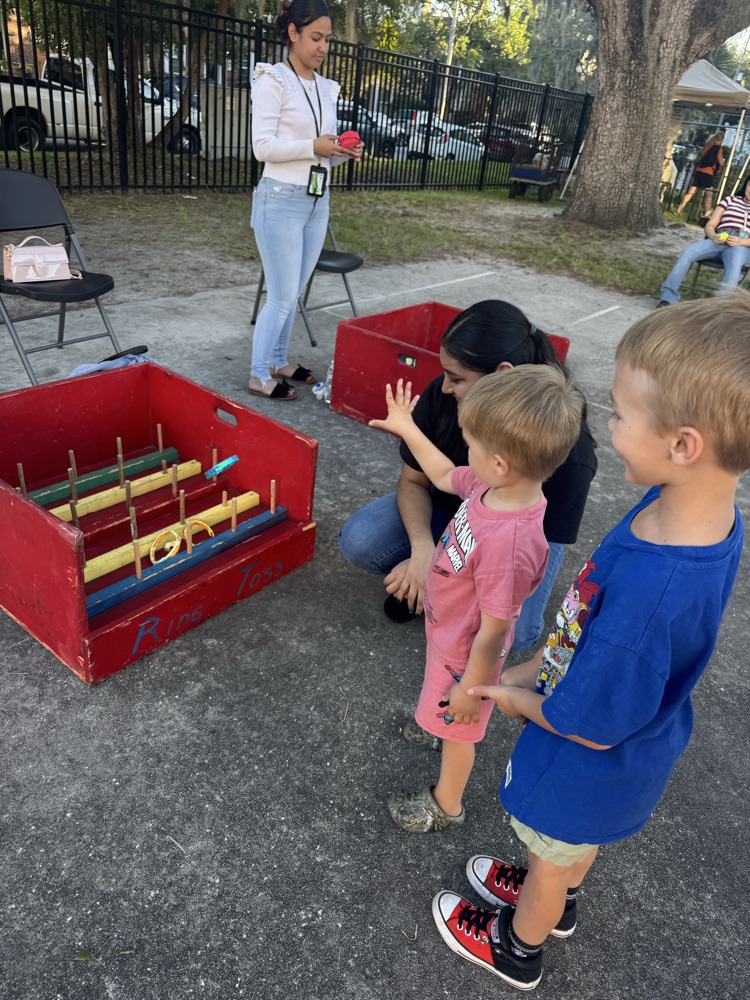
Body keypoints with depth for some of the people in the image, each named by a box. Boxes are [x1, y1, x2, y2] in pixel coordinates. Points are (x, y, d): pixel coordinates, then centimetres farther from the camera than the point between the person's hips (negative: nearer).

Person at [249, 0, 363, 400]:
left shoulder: (326, 88, 15)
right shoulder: (273, 80, -6)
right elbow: (263, 146, -14)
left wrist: (345, 152, -3)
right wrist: (314, 146, -22)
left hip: (318, 201, 7)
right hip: (281, 201, -7)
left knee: (292, 293, 11)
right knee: (282, 296, -5)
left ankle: (278, 362, 25)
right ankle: (259, 375, 7)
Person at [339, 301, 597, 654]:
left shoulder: (566, 444, -33)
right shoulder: (440, 396, -24)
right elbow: (413, 481, -12)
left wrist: (440, 566, -32)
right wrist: (422, 549, -31)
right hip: (447, 507, 2)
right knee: (357, 540, -23)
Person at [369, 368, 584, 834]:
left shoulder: (509, 542, -44)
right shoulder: (497, 484, -19)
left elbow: (493, 632, -31)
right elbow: (445, 476, 3)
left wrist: (469, 689, -17)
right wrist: (407, 428, 8)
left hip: (465, 650, -7)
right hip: (447, 624, 7)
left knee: (457, 728, 21)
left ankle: (446, 807, 50)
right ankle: (436, 721, 69)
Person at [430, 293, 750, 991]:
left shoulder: (651, 591, -46)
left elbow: (591, 725, -30)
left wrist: (514, 698, -12)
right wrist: (537, 667, 0)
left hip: (591, 767, -6)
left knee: (552, 855, 25)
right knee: (580, 838, 36)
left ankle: (517, 948, 58)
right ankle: (558, 900, 68)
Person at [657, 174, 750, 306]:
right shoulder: (730, 200, 22)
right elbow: (710, 225, 13)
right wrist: (713, 236, -10)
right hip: (719, 241, 2)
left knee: (734, 264, -39)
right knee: (687, 253, -27)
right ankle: (668, 297, -30)